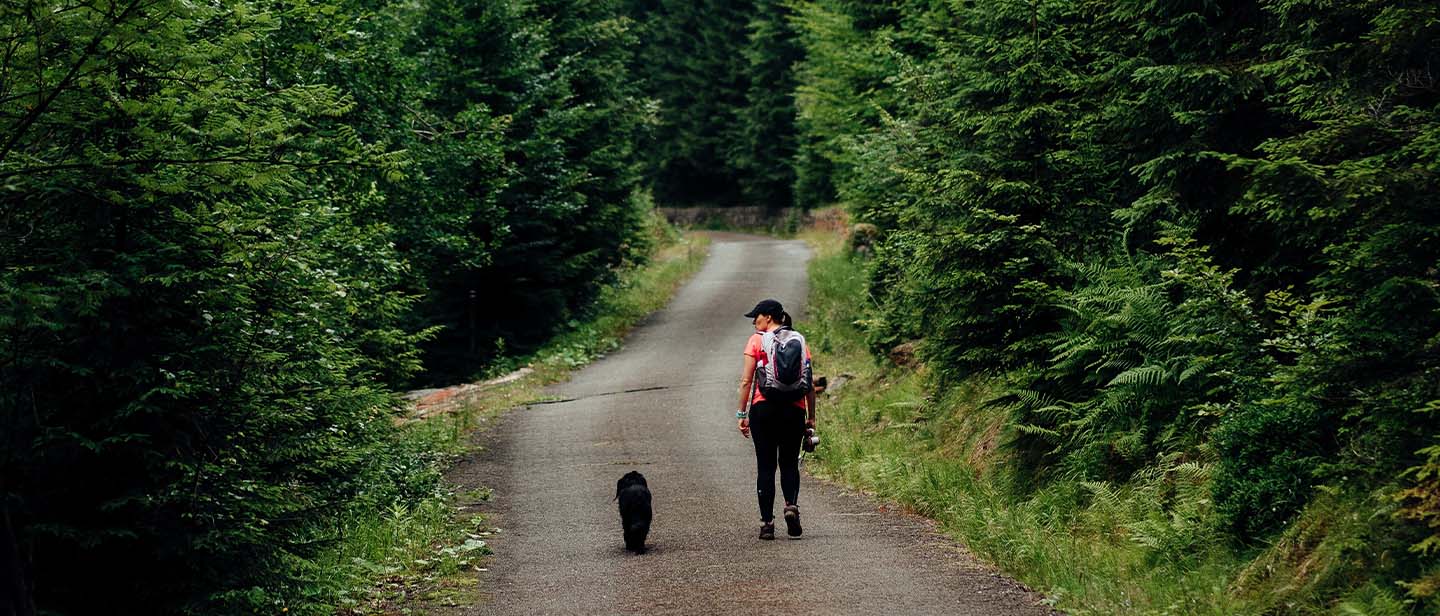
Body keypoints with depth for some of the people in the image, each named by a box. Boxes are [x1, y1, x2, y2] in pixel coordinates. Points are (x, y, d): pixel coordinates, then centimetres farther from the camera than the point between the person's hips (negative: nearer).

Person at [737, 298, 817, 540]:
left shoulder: (756, 340, -1)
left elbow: (746, 380, -5)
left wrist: (742, 413, 1)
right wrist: (811, 416, 12)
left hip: (763, 409, -2)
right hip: (794, 409, 2)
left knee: (766, 466, 4)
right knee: (789, 463, 14)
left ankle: (767, 522, 3)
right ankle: (791, 505, -11)